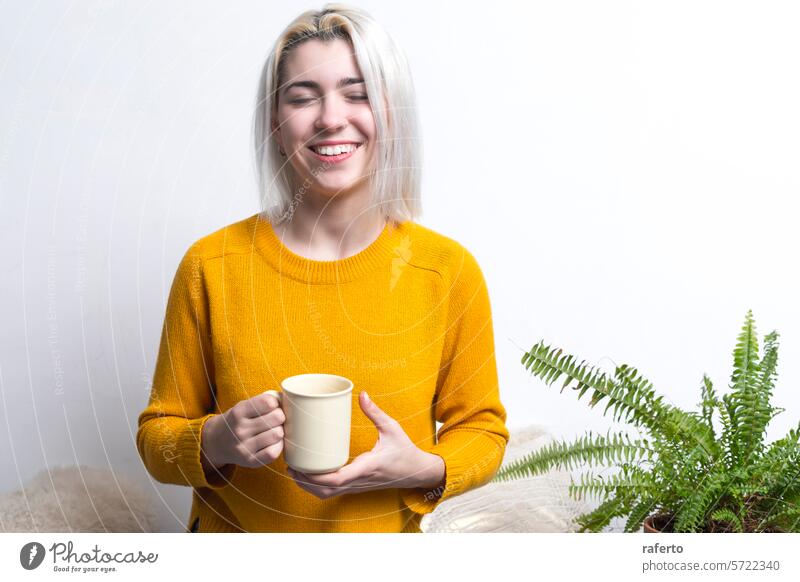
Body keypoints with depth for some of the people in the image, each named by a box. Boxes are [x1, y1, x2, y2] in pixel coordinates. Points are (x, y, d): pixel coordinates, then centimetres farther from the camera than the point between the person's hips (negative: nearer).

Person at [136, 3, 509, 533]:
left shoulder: (450, 270, -14)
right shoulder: (210, 265, -13)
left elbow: (482, 428, -2)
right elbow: (157, 435, -3)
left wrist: (424, 469, -20)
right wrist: (216, 444, -22)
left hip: (384, 530, 0)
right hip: (233, 531, 0)